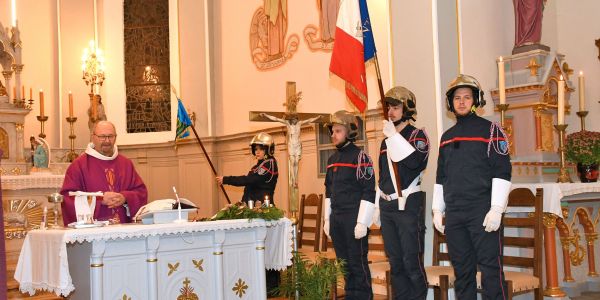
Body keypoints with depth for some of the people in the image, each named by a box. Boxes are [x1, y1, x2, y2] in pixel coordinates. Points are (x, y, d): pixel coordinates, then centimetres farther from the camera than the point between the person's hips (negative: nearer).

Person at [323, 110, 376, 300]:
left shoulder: (360, 156, -8)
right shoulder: (332, 159, 14)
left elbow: (368, 192, -13)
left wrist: (362, 222, -17)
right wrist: (327, 220, 16)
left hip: (354, 219, -7)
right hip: (336, 218, 7)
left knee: (358, 262, -3)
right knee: (343, 262, 12)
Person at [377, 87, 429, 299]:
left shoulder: (417, 135, -2)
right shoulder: (386, 141, 18)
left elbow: (415, 160, -23)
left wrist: (393, 136, -19)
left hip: (408, 204, -7)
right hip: (386, 206, 7)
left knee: (411, 260, -8)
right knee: (395, 261, 9)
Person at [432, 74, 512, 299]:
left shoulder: (490, 130, -1)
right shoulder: (447, 137, 16)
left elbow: (502, 172, -8)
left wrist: (496, 210, -15)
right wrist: (437, 210, 13)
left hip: (483, 213, -5)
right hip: (454, 215, 5)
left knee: (490, 270, -5)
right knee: (462, 270, 10)